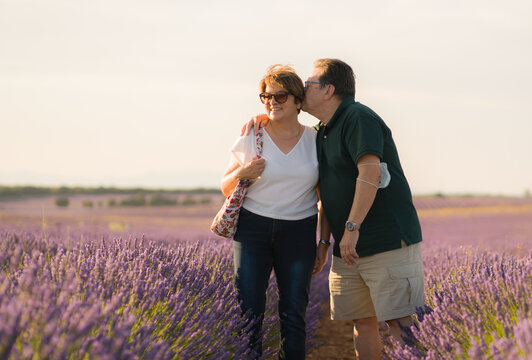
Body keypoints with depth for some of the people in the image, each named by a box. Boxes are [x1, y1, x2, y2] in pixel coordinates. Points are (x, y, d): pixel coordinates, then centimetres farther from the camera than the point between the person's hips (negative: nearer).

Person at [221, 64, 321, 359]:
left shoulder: (315, 141, 3)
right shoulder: (250, 138, 0)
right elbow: (226, 188, 8)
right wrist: (242, 174, -13)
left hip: (299, 233, 1)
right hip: (253, 229, -1)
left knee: (294, 315, 2)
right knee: (248, 312, -5)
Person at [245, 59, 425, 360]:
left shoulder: (359, 118, -11)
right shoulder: (323, 132, 19)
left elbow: (370, 172, -24)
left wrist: (352, 228, -27)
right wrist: (324, 241, 15)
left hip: (389, 242, -9)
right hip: (348, 249, 9)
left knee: (399, 323, -11)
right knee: (363, 323, 7)